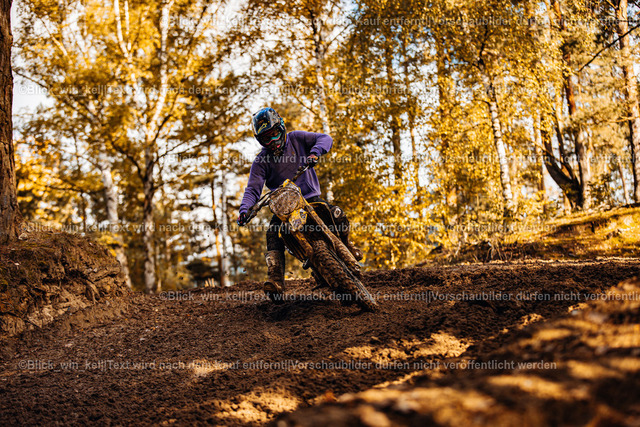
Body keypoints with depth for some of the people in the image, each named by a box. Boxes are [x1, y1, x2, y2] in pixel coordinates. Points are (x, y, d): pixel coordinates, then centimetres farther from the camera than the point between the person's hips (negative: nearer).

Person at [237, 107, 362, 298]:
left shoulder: (296, 139, 2)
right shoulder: (261, 161, 1)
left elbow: (325, 139, -9)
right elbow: (253, 189, -7)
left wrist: (314, 153, -32)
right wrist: (244, 209, -27)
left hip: (311, 197, 0)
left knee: (339, 217, -24)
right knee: (273, 233, -29)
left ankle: (345, 244, 10)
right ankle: (276, 280, -36)